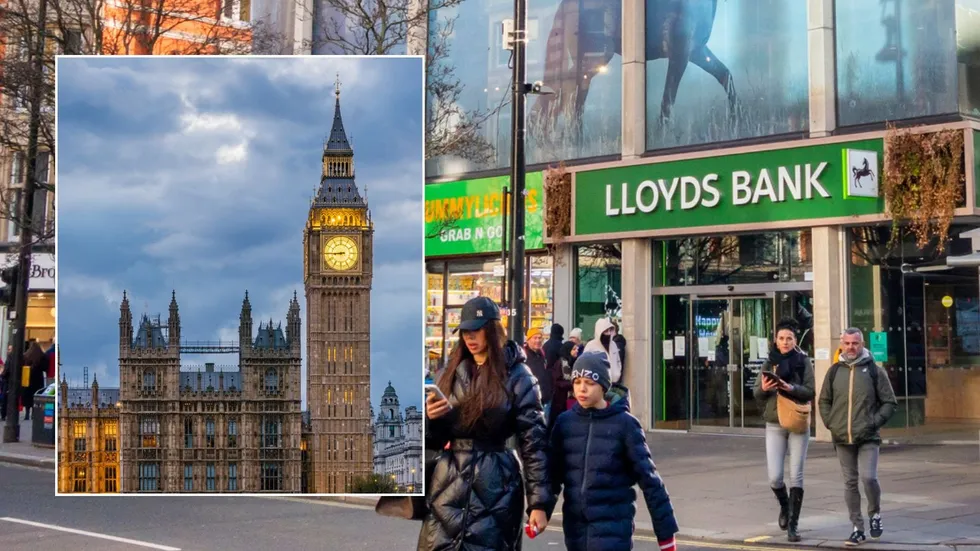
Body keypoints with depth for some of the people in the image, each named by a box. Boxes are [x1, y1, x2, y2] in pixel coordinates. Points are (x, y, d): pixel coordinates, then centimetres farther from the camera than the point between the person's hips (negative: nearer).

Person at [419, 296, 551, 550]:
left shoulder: (516, 375, -2)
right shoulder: (451, 373, 11)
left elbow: (534, 441, -6)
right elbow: (434, 440, 15)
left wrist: (539, 501, -12)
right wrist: (430, 419, -8)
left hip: (495, 490, -4)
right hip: (448, 487, 4)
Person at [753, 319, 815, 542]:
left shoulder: (803, 361, 0)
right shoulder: (769, 362, 6)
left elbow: (810, 392, -7)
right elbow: (757, 394, 5)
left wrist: (791, 388, -24)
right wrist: (763, 388, -17)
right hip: (774, 425, 2)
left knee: (796, 475, -2)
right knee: (775, 477, -4)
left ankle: (793, 524, 3)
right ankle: (784, 506, 27)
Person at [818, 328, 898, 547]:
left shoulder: (875, 371, 1)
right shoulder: (834, 371, 8)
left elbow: (890, 403, 3)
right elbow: (824, 401, 18)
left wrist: (875, 422, -7)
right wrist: (830, 423, 5)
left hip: (867, 438, -3)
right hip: (842, 439, 3)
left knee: (869, 477, -16)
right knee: (850, 483, 6)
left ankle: (875, 514, 11)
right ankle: (857, 528, 15)